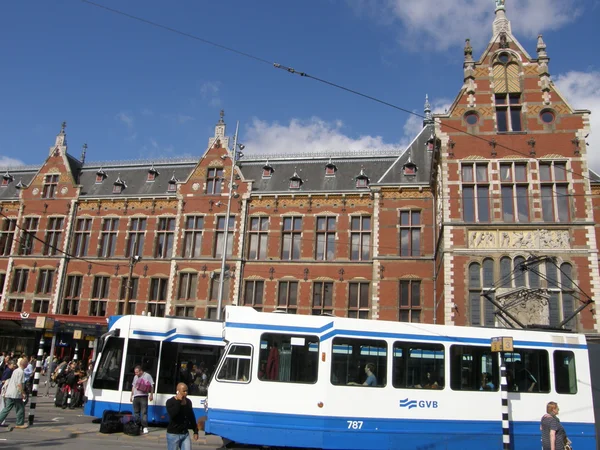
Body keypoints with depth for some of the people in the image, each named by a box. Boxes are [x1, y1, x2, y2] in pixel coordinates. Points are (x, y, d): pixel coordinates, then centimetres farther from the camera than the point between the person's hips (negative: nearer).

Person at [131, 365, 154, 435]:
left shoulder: (147, 376, 1)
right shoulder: (135, 377, 20)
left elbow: (151, 386, -2)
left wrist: (151, 395, -9)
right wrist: (131, 396, 22)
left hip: (143, 396, -6)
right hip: (135, 397, 6)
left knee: (144, 412, -10)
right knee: (136, 412, 8)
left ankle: (145, 427, -12)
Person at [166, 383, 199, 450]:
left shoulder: (188, 402, 7)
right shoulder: (170, 402, -10)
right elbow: (172, 414, -28)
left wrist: (195, 431, 16)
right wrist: (178, 401, -26)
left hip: (185, 434, 5)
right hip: (173, 434, -5)